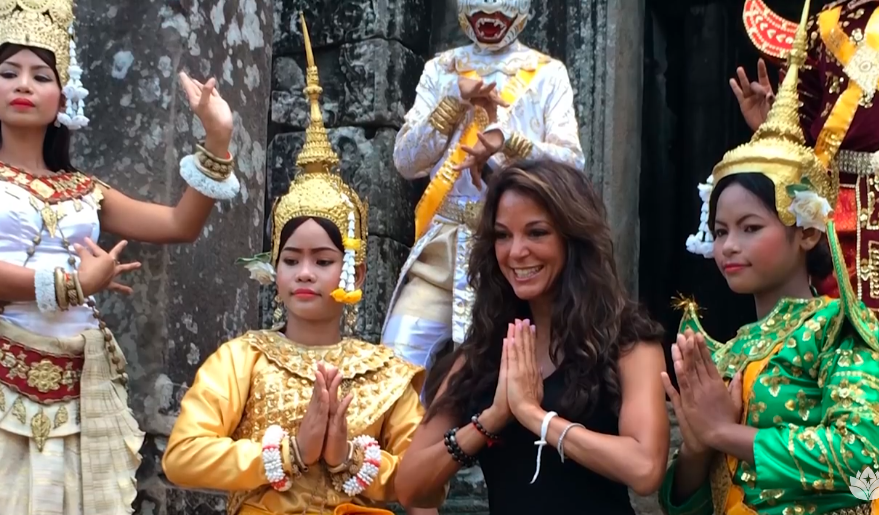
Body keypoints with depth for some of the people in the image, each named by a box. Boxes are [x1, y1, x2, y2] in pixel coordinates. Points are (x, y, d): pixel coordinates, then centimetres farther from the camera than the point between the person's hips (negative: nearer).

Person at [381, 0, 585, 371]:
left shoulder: (548, 74, 7)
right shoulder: (441, 71, 13)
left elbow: (571, 163, -3)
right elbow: (406, 162, 4)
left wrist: (509, 142, -19)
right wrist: (455, 102, -7)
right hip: (443, 245, 2)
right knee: (396, 361, -9)